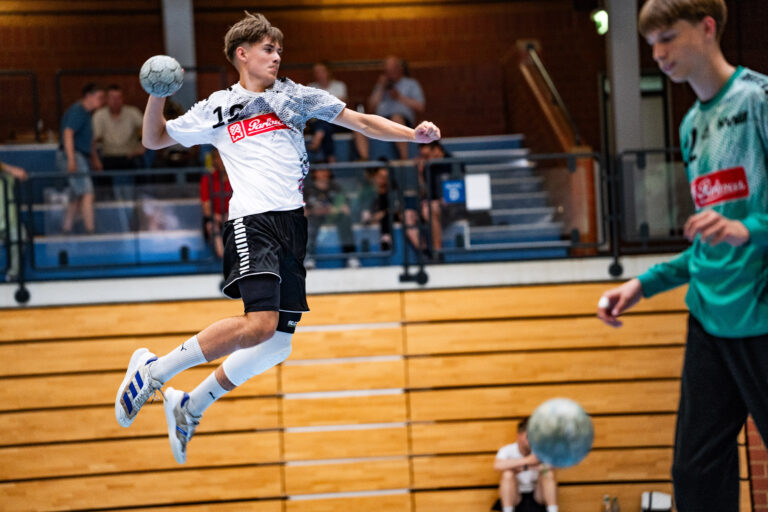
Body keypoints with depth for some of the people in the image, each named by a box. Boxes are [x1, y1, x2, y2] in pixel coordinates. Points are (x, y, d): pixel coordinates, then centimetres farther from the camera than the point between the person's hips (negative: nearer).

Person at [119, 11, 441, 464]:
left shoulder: (296, 96, 18)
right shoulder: (217, 109, 12)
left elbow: (361, 121, 17)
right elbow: (155, 140, 18)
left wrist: (413, 134, 4)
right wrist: (157, 95, 0)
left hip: (294, 223, 5)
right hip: (252, 220, -5)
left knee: (279, 343, 2)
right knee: (259, 325, -25)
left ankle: (190, 408, 17)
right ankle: (152, 370, -13)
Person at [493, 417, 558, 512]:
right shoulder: (508, 450, -13)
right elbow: (498, 465, -36)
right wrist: (527, 461, -39)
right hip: (515, 498, -1)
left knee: (548, 473, -23)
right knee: (508, 474, -28)